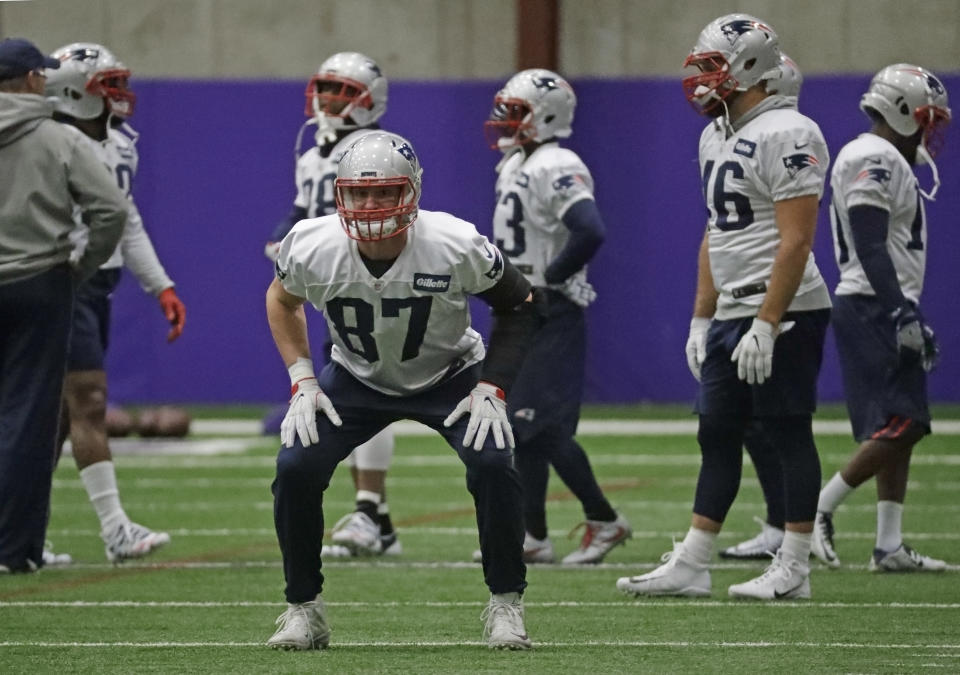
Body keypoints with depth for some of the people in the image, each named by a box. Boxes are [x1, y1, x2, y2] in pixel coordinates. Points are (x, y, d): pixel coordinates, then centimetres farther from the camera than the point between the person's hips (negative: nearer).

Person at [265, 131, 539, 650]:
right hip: (356, 378, 2)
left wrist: (492, 387, -20)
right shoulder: (312, 248, -25)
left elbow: (518, 305, -12)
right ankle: (303, 609, 0)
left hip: (449, 377, -2)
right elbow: (282, 299, 1)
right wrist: (302, 381, -9)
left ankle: (506, 606, -6)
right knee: (296, 467, -19)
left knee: (492, 464, -26)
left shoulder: (455, 246, -30)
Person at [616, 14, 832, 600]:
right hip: (732, 313, 9)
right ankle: (691, 565, 10)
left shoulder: (787, 136, -15)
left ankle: (794, 569, 2)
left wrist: (766, 324, -24)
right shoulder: (717, 138, 15)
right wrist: (702, 318, 19)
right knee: (717, 436, 8)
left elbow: (796, 241, -20)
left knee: (789, 435, -3)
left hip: (782, 312, -9)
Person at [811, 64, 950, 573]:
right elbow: (871, 248, -21)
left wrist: (911, 319, 25)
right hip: (874, 308, -11)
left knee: (900, 429, 8)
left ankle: (888, 547, 6)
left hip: (882, 310, 11)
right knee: (898, 426, -13)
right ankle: (818, 509, -8)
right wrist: (902, 315, -24)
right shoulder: (875, 160, -14)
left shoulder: (884, 161, 19)